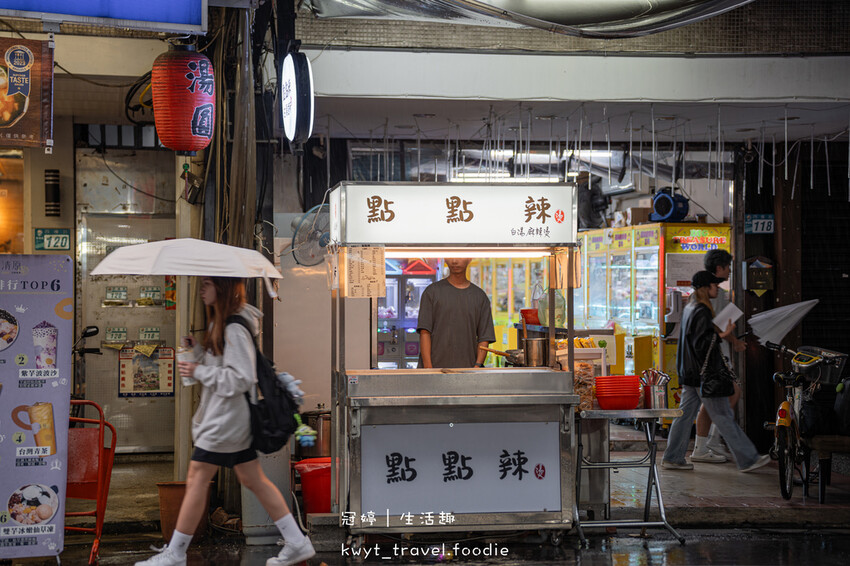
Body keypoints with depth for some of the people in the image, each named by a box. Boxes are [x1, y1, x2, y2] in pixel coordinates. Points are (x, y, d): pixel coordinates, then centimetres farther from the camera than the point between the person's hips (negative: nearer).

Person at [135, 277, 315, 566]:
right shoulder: (220, 323, 12)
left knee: (197, 480, -1)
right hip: (235, 419, 10)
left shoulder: (234, 330, -20)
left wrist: (199, 372, -19)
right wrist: (196, 350, 3)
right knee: (253, 480, 13)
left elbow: (243, 378, -24)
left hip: (224, 420, -10)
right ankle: (297, 543, 16)